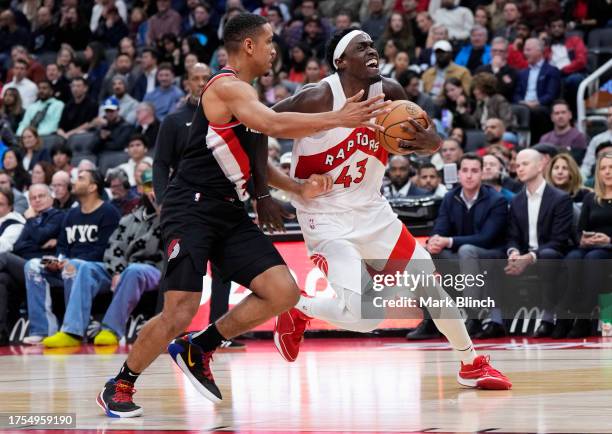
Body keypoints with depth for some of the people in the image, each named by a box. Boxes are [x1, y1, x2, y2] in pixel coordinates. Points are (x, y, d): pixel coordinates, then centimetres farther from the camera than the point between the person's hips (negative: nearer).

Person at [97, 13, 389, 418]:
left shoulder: (246, 96, 18)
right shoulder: (228, 87, -12)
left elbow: (254, 164, 27)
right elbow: (275, 124, -28)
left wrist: (300, 187, 13)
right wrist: (338, 118, -26)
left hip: (229, 213, 9)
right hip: (192, 209, -9)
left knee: (284, 293, -5)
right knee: (180, 312, -17)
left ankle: (200, 348, 10)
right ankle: (119, 387, 4)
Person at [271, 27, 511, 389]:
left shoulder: (389, 93, -5)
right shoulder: (319, 100, -22)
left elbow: (432, 141, 6)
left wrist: (430, 140, -19)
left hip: (371, 210, 6)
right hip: (326, 218, -6)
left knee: (428, 279, 5)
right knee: (361, 313, -21)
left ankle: (472, 365, 22)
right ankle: (297, 310, 9)